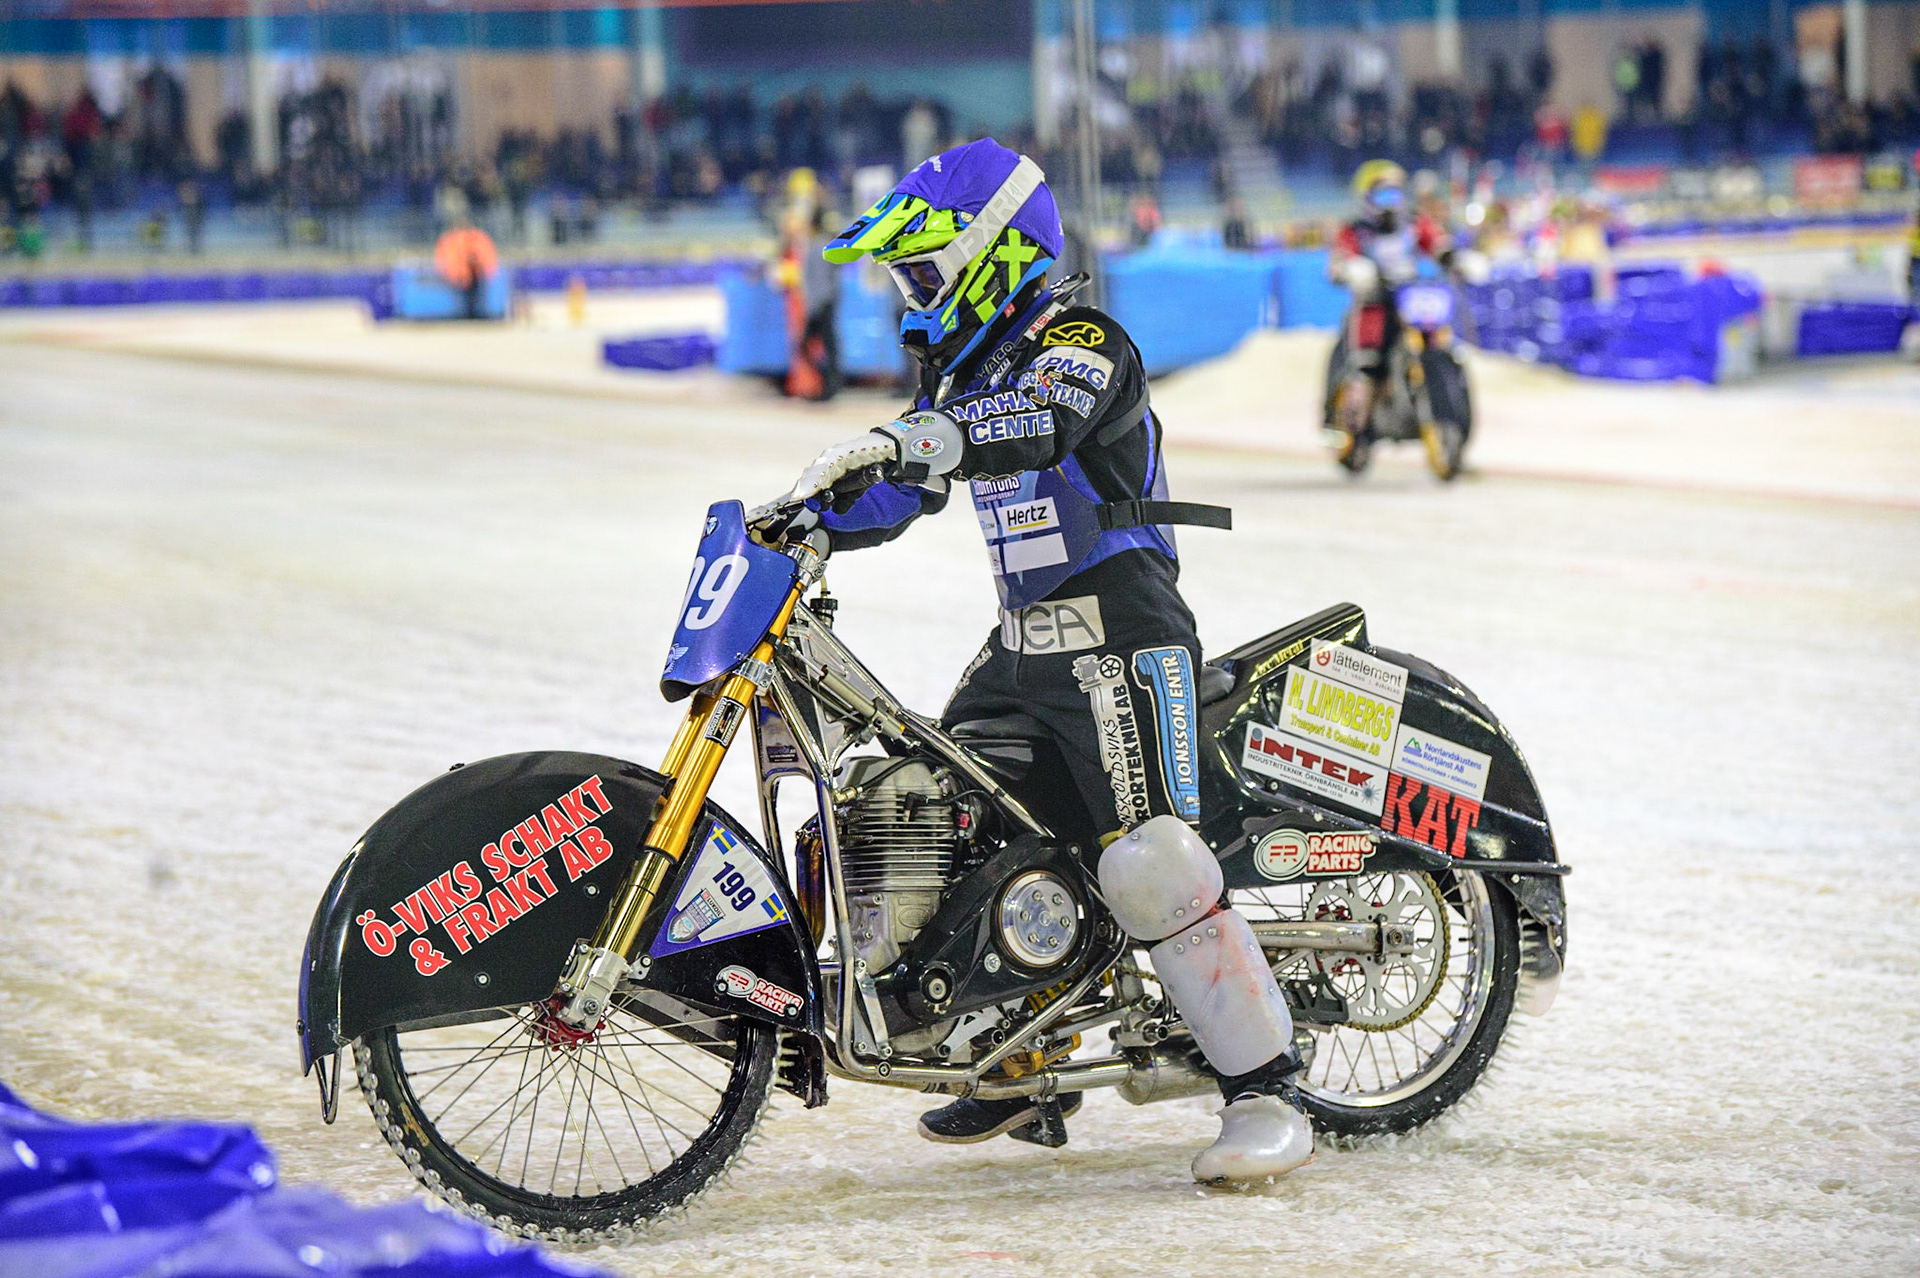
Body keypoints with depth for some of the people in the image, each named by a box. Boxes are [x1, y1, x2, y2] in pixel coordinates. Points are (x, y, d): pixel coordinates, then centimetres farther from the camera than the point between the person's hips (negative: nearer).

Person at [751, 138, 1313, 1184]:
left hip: (1120, 637, -10)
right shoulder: (962, 374, 18)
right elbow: (892, 496, 22)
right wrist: (796, 519, 5)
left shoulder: (1083, 341, -11)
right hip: (1022, 641, 10)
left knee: (1147, 864, -22)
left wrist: (897, 440, -46)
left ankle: (1265, 1089, -16)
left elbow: (1042, 425, -33)